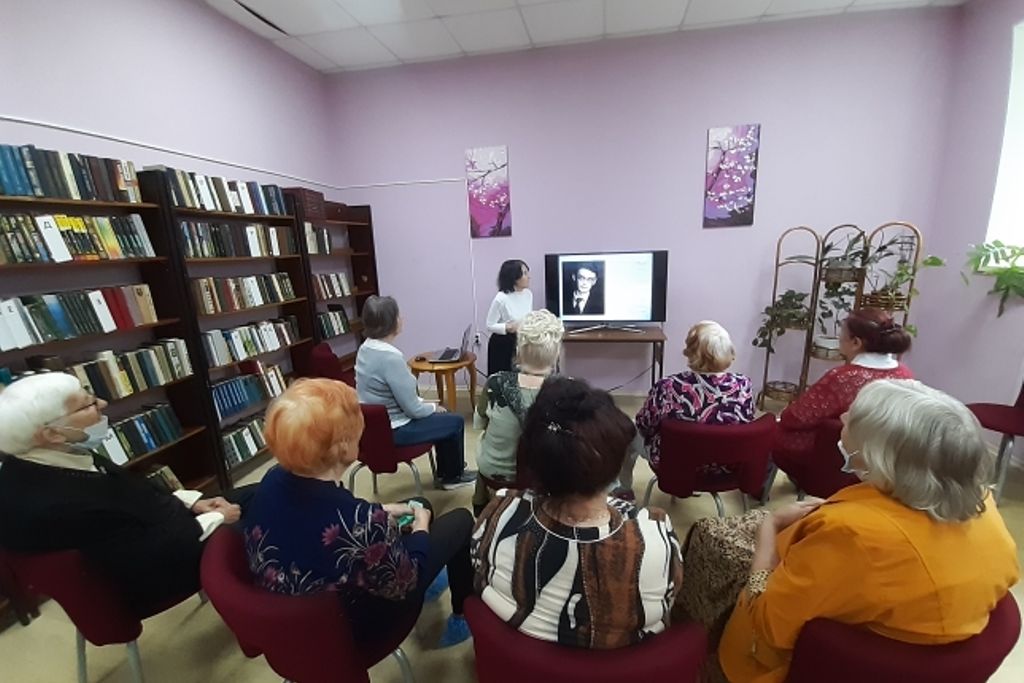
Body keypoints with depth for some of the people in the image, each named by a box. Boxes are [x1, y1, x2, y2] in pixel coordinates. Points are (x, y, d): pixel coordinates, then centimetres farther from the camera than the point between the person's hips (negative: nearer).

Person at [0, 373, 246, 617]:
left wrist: (192, 503, -2)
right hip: (154, 571, -8)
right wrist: (217, 519, -14)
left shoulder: (56, 462, -9)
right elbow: (157, 554, -26)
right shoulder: (53, 508, -35)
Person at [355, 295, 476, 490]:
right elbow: (413, 409, -22)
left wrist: (423, 401, 11)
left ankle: (445, 470, 38)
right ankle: (453, 476, 28)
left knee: (442, 415, 24)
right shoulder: (391, 356, -29)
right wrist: (433, 407, -3)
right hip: (392, 429, -9)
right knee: (455, 422, 6)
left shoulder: (366, 347, 0)